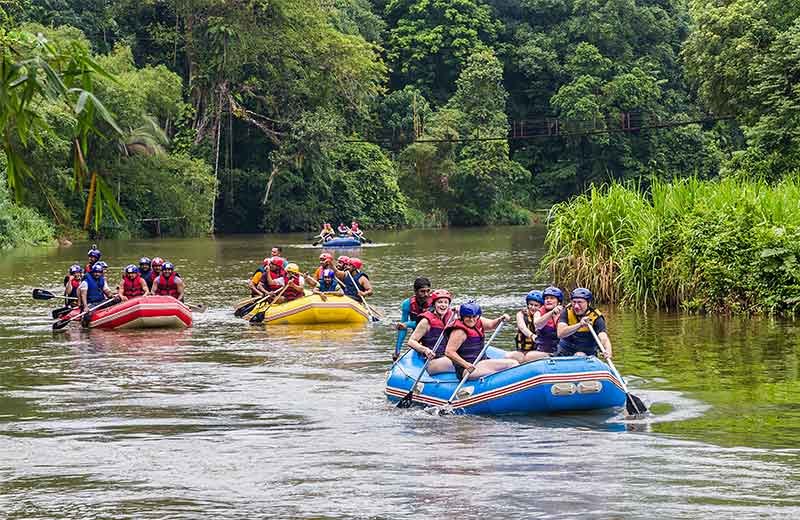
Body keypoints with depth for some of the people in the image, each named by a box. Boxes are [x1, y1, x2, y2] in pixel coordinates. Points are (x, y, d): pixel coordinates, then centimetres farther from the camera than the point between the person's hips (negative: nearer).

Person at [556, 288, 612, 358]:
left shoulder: (596, 317, -10)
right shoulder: (566, 313, -5)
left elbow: (603, 338, -26)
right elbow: (560, 334, -23)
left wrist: (608, 351, -49)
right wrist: (579, 325, -37)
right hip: (564, 354, 3)